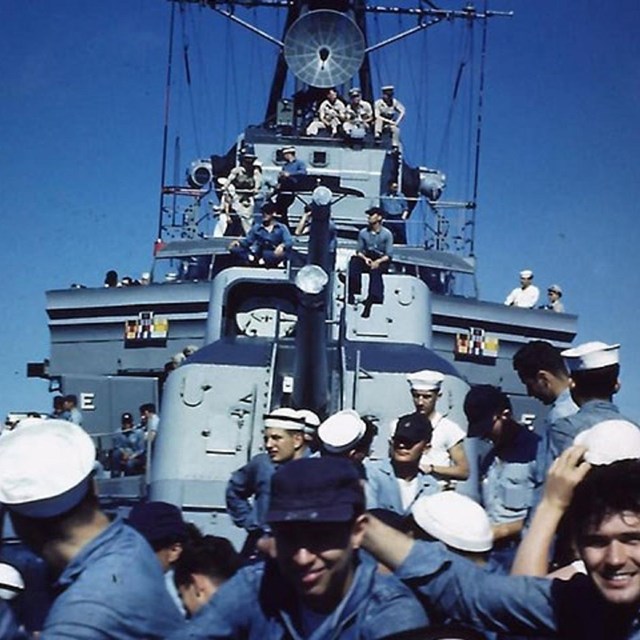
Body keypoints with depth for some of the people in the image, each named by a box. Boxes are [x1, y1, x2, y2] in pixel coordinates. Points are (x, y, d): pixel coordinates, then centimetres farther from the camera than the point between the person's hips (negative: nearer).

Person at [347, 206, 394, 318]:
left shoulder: (386, 234, -5)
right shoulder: (363, 233, 5)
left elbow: (389, 255, -8)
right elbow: (359, 250, 8)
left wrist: (378, 261, -24)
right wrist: (365, 258, -14)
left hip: (382, 261, -3)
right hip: (367, 259, 3)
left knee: (375, 270, -38)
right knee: (354, 260, -30)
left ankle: (370, 300, -43)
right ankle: (353, 292, -35)